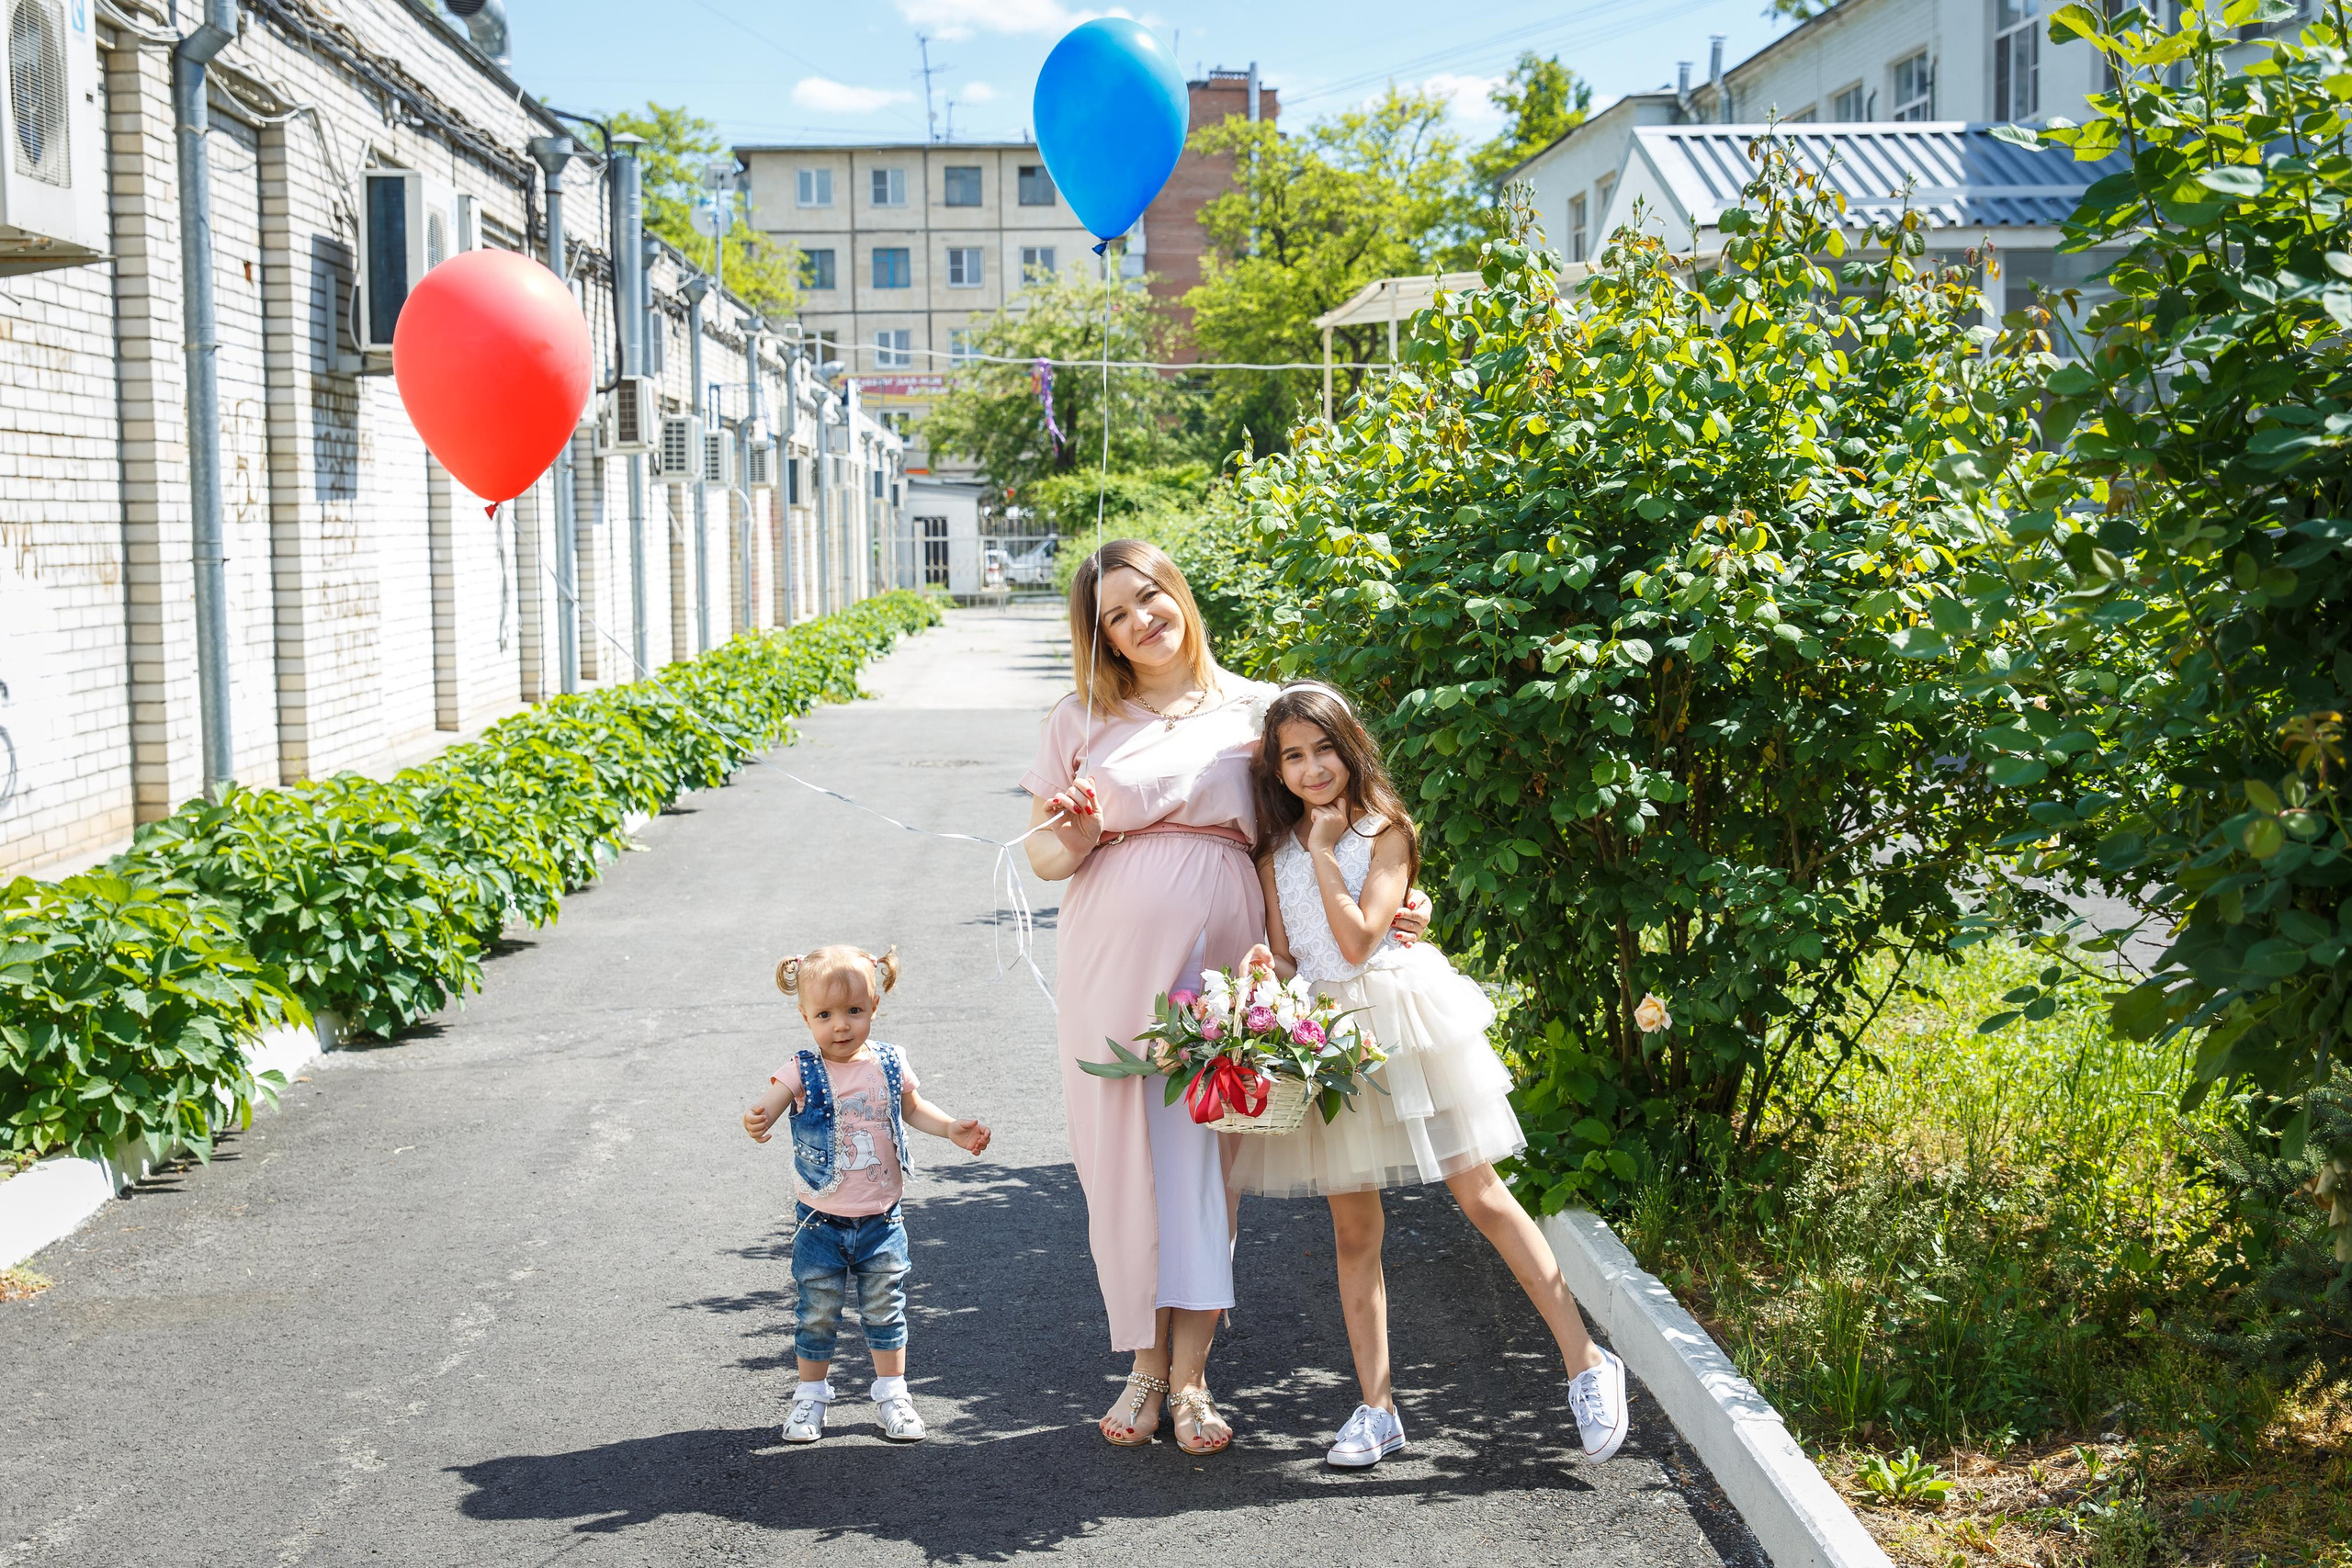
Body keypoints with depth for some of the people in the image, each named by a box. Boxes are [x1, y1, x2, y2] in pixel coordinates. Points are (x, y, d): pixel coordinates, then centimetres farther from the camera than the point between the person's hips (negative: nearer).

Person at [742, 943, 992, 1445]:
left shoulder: (888, 1065, -3)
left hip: (881, 1220, 2)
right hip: (821, 1223, -2)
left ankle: (892, 1392, 25)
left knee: (884, 1312, 11)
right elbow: (769, 1103, -27)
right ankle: (811, 1394, 25)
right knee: (816, 1315, 8)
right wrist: (756, 1121, -50)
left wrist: (953, 1129, 0)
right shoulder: (803, 1072, -13)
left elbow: (912, 1108, 13)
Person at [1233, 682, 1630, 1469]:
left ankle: (1587, 1362, 5)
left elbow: (1358, 940, -15)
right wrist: (1263, 968, -15)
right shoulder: (1276, 852, 8)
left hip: (1400, 1021, -4)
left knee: (1483, 1198, -2)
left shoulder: (1384, 832, -4)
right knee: (1353, 1232, 5)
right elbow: (1282, 957, 7)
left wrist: (1323, 851, -12)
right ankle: (1377, 1407, 12)